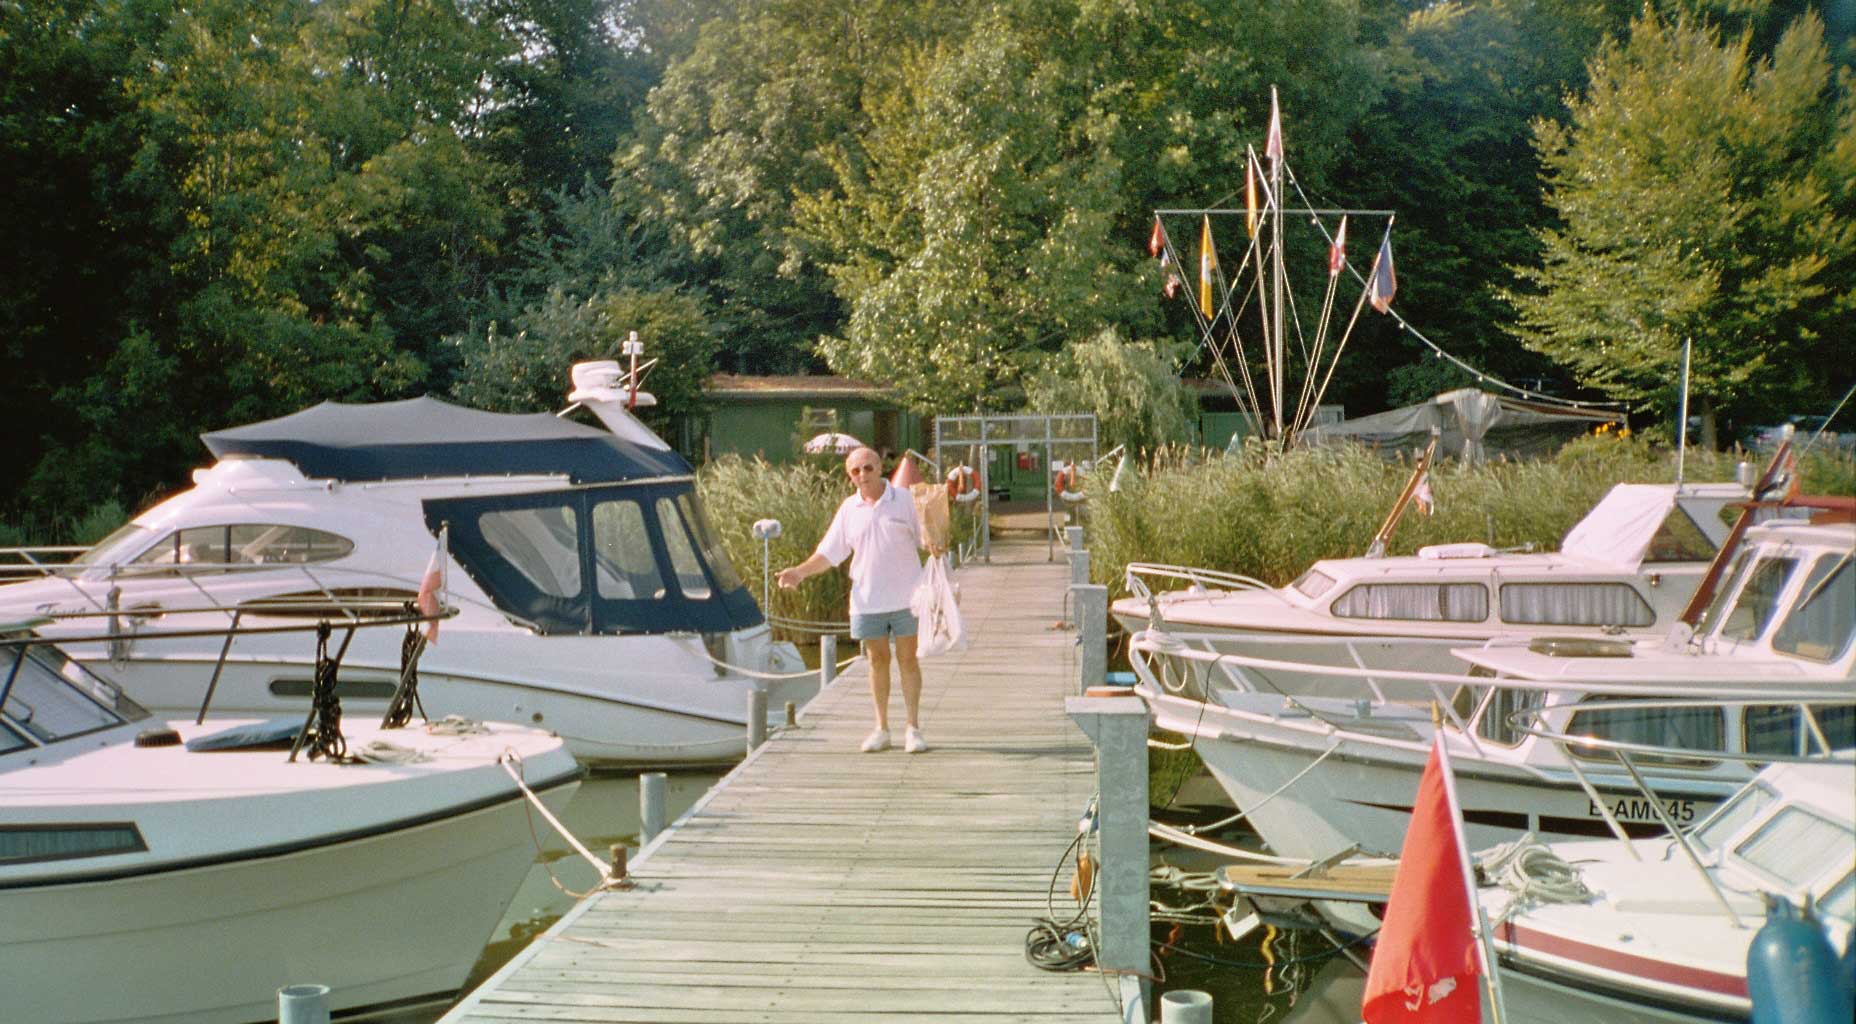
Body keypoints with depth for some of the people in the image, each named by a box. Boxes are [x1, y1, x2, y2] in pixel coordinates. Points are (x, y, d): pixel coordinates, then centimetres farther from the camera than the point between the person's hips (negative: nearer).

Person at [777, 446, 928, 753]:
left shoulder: (904, 500, -2)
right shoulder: (849, 509, 6)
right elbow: (829, 553, 8)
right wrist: (800, 572, -5)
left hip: (905, 597, -3)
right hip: (867, 600, 3)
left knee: (908, 659, 1)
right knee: (877, 660, 7)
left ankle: (913, 728, 9)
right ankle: (881, 730, 16)